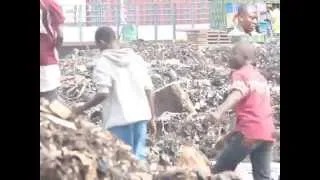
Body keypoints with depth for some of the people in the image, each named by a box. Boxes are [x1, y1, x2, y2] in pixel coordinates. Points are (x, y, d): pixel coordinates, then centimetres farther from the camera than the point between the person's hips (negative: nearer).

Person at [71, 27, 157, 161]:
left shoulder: (102, 62, -5)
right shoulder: (136, 58, 9)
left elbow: (103, 94, -15)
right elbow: (148, 89, 6)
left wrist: (82, 108, -1)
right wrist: (152, 117, 12)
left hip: (119, 119, -5)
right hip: (140, 115, 5)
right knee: (139, 157, 12)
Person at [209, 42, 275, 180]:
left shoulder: (240, 74, -1)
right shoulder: (260, 77, 25)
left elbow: (237, 94, -22)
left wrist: (220, 111, -40)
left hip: (249, 132, -8)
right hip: (267, 133, 8)